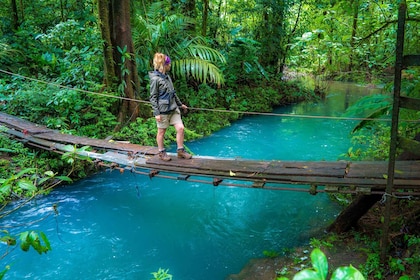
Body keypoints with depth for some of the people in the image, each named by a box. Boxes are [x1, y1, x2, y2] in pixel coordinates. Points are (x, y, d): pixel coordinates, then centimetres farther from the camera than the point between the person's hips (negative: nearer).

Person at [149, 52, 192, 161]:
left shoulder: (167, 76, 9)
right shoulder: (155, 79, -13)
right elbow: (153, 97, -12)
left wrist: (180, 104, 24)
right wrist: (156, 113, -15)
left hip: (173, 108, 7)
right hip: (163, 110, -7)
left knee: (180, 128, 1)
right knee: (161, 132, 8)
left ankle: (180, 151, 15)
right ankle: (162, 152, 24)